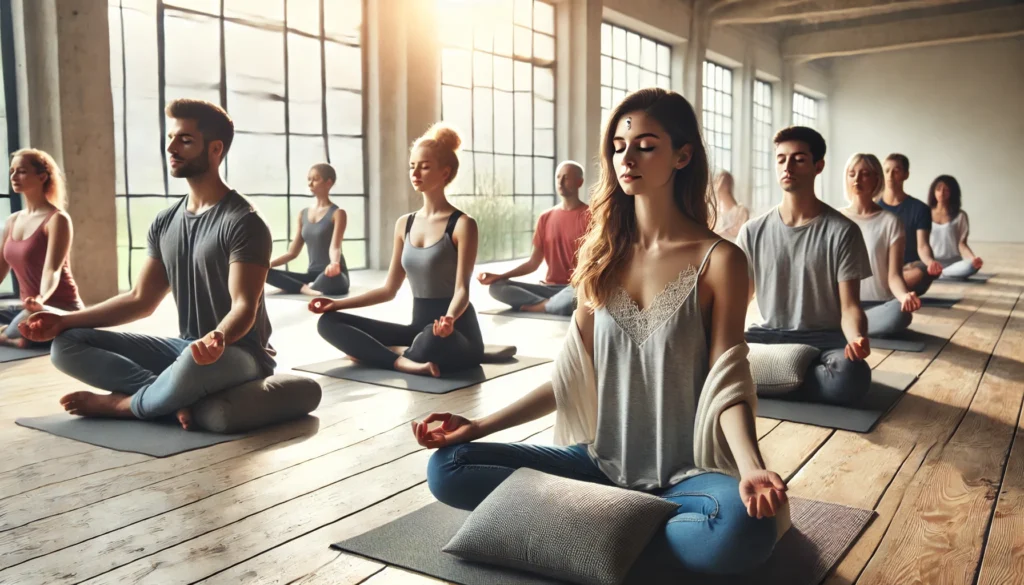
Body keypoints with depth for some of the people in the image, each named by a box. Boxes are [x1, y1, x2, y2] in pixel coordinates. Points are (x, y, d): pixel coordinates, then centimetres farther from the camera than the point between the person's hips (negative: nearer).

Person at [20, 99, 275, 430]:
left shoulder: (243, 222, -14)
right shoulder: (164, 223, 10)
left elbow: (244, 307, -21)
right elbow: (141, 300, 12)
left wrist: (218, 338, -44)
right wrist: (63, 321, 2)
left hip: (241, 353, -7)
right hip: (187, 348, 7)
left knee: (195, 365, -43)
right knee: (66, 346, -4)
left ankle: (123, 404, -10)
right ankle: (175, 397, -22)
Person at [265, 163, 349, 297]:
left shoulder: (337, 213, -4)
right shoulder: (303, 214, 14)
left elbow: (335, 247, -18)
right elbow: (292, 252, 13)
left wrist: (334, 264, -42)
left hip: (332, 276, -6)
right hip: (312, 275, 6)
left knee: (330, 277, -44)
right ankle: (305, 288, -28)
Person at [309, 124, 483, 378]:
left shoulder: (462, 224, -9)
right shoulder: (404, 224, 10)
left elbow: (462, 289, -17)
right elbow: (389, 289, 13)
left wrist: (449, 318, -39)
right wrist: (337, 304, 4)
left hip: (457, 334, -6)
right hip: (419, 329, 7)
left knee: (433, 338, -43)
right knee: (328, 322, -6)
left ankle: (374, 353, -14)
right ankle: (404, 362, -24)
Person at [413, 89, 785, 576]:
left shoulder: (719, 260, -7)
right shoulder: (602, 252, 5)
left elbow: (727, 384, -10)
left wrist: (750, 469, -30)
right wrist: (479, 425, -1)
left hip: (684, 473, -3)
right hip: (600, 461, 4)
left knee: (745, 530, -37)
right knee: (447, 469, -11)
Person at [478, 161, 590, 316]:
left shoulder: (590, 216, -1)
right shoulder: (545, 217, 15)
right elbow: (533, 263, 13)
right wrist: (499, 276, 0)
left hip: (576, 288, -5)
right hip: (550, 287, 6)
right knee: (497, 287, -15)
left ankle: (538, 306, -20)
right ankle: (550, 304, -23)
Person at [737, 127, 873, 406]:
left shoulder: (842, 231, -4)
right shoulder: (752, 231, 6)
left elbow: (849, 306, -7)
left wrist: (857, 338, -31)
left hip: (825, 338, -1)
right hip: (769, 335, 1)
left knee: (851, 375, -37)